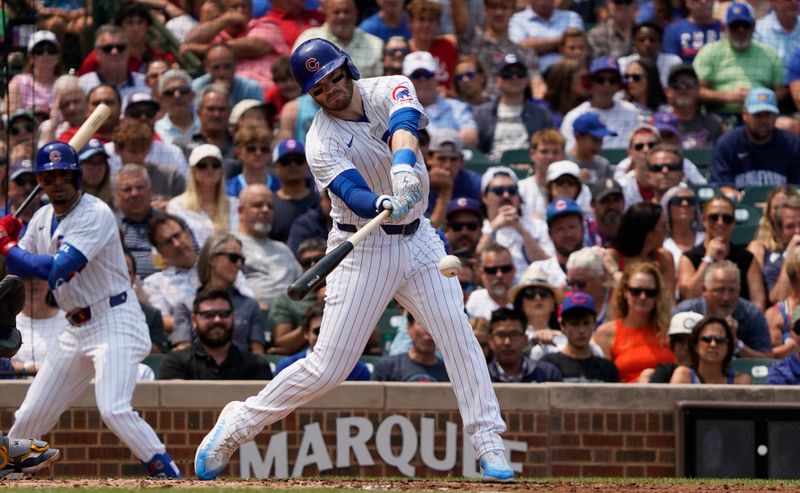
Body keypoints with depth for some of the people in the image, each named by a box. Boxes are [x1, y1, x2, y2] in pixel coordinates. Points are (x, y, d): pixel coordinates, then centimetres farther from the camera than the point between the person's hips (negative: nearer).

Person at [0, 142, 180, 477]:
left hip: (114, 321, -8)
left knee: (113, 409, -24)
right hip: (77, 329, 8)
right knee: (32, 415, 9)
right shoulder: (42, 219, 9)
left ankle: (168, 475, -19)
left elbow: (58, 269, -25)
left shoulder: (96, 214, -16)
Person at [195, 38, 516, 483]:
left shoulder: (390, 90, -7)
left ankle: (489, 443, -4)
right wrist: (386, 205, -53)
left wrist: (403, 166, -52)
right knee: (328, 368, -5)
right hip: (363, 249, -4)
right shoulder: (321, 143, -15)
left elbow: (405, 124, -30)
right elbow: (354, 194, -30)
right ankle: (238, 424, 9)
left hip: (417, 239, 4)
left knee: (458, 335, -8)